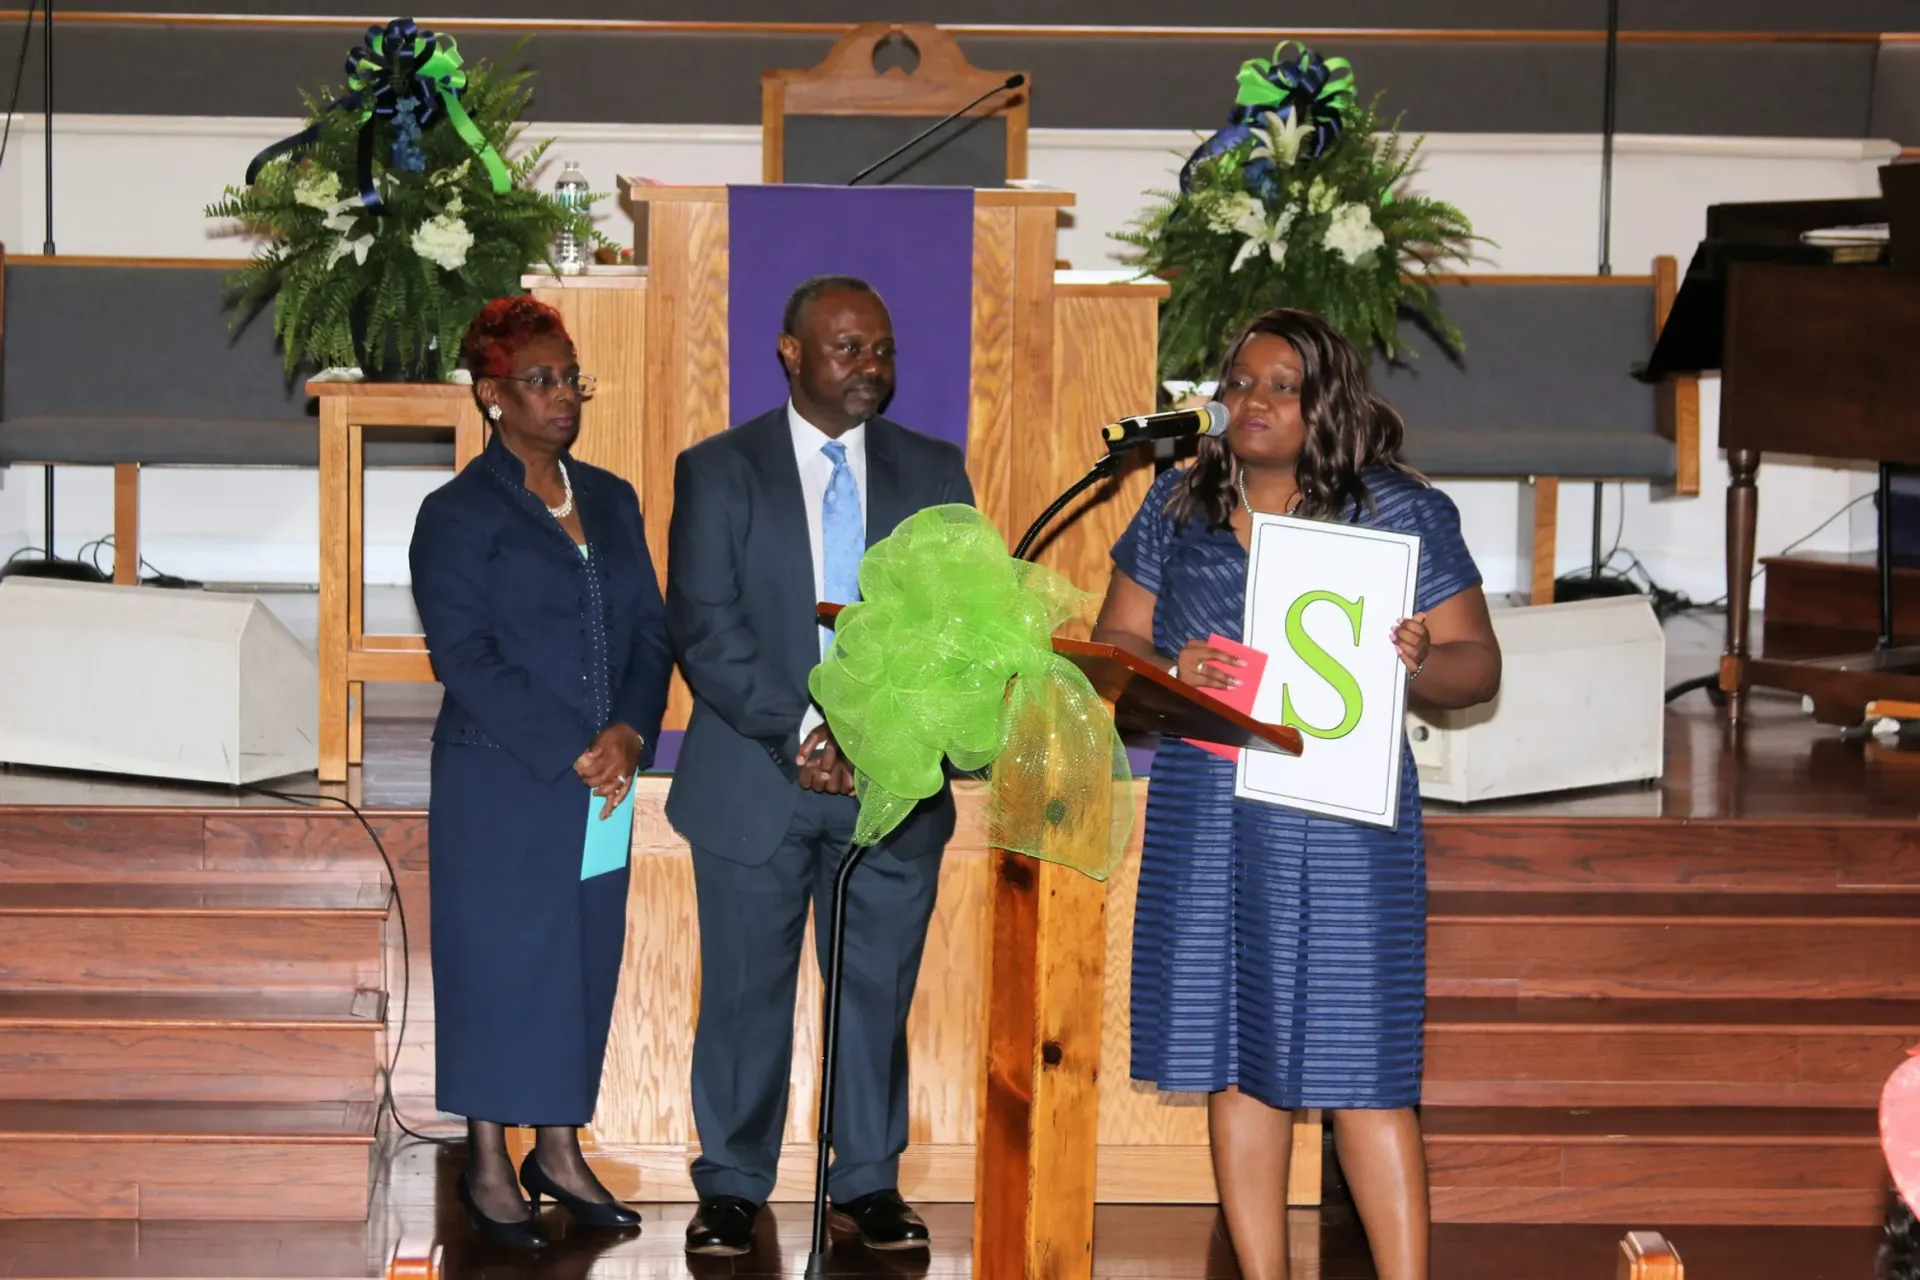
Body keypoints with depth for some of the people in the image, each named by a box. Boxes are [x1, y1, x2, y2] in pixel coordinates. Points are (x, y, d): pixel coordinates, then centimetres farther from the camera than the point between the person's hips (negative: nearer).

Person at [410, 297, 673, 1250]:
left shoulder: (610, 500, 12)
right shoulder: (458, 514, -5)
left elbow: (651, 630, 9)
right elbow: (465, 655, -12)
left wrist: (629, 733, -9)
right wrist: (572, 754, -16)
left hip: (601, 791, 5)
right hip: (500, 789, -5)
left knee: (582, 968, 9)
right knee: (498, 965, 2)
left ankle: (558, 1151, 21)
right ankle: (487, 1165, 12)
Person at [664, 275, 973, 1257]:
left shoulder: (933, 473, 9)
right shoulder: (717, 472, 2)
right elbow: (704, 625, -6)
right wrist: (799, 733, -17)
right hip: (756, 776, -2)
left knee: (878, 989, 7)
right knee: (746, 991, 4)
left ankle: (868, 1184, 18)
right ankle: (732, 1188, 16)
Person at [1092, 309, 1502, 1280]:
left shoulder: (1401, 513, 1)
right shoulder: (1179, 505, 11)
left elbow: (1479, 665, 0)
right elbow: (1112, 639, 12)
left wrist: (1419, 663, -22)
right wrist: (1167, 673, -10)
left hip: (1339, 825, -4)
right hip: (1204, 825, 4)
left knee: (1356, 1063, -6)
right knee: (1233, 1057, 7)